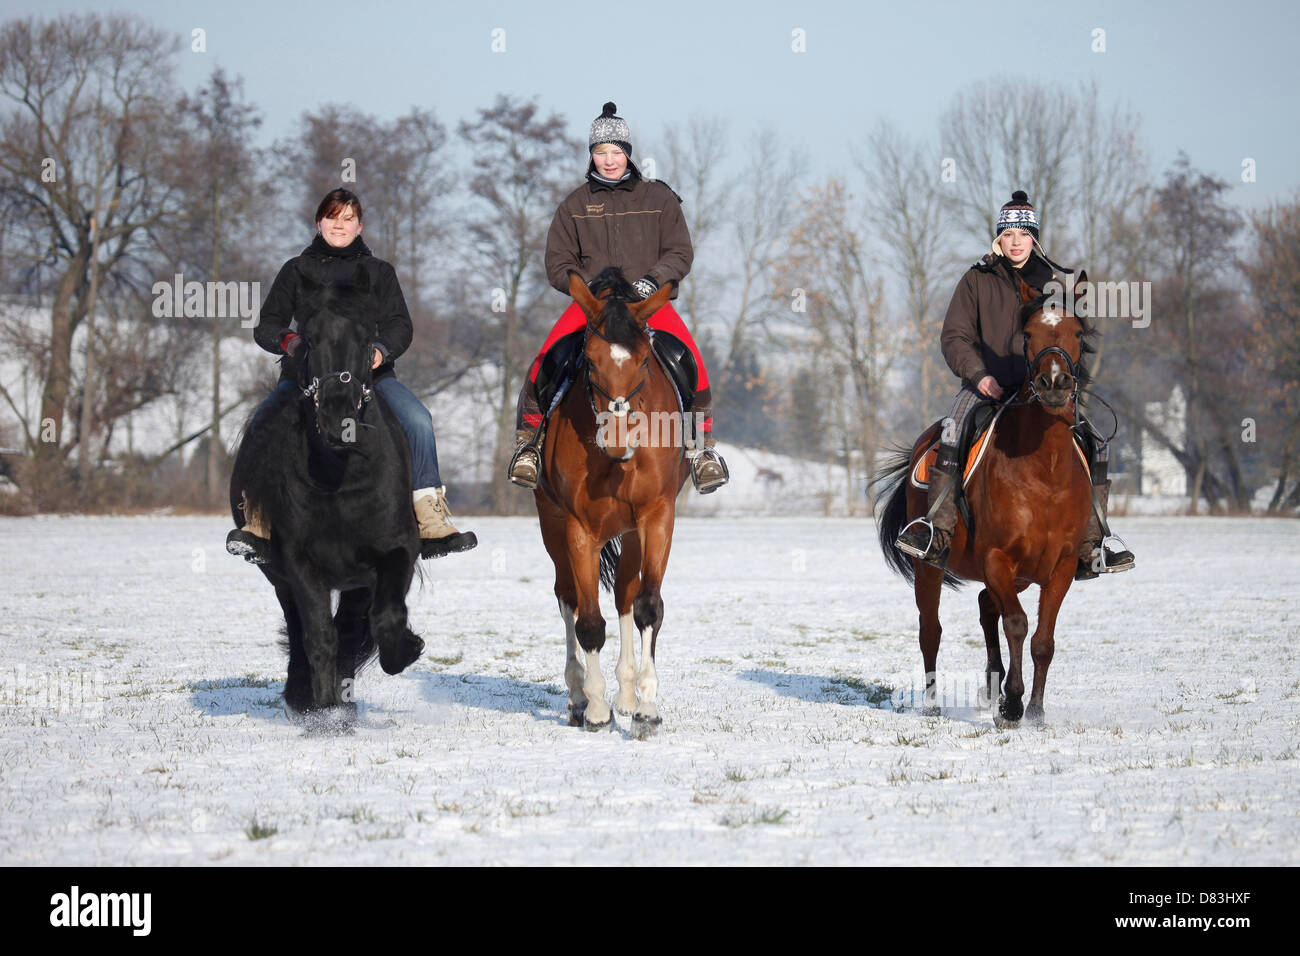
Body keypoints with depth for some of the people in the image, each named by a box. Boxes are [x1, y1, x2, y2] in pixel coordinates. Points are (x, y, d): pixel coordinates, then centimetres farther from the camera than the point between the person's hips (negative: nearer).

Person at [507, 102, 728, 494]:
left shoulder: (659, 199, 7)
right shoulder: (575, 205, 9)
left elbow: (680, 252, 6)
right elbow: (558, 263, 9)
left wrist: (653, 279, -13)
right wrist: (591, 286, -8)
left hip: (649, 300, -1)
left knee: (690, 358, -26)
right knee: (545, 361, -23)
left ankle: (703, 445, -13)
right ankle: (529, 440, -6)